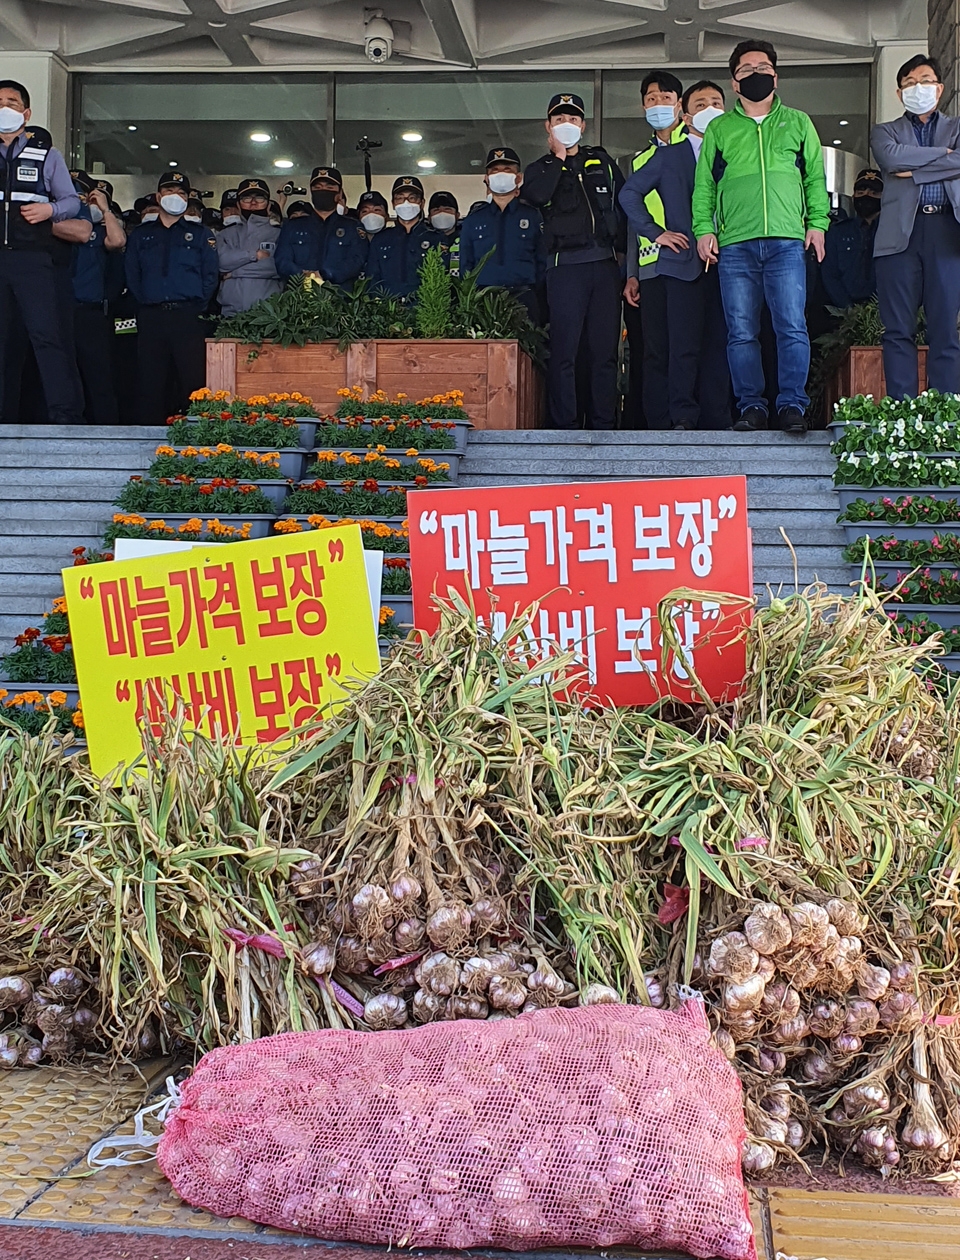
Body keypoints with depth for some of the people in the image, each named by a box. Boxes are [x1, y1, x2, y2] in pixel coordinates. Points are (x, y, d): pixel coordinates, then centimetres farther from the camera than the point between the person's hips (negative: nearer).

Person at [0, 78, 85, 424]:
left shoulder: (46, 154, 11)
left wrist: (50, 209, -10)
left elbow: (72, 201, 9)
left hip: (32, 257, -3)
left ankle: (65, 415, -14)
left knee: (47, 334, -12)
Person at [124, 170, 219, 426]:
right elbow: (132, 275, 13)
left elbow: (211, 275, 6)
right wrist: (145, 303, 2)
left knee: (192, 380, -9)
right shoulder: (140, 235, 18)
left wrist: (197, 305, -3)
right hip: (150, 317, 2)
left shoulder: (200, 234, 13)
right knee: (151, 383, -1)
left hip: (188, 316, -2)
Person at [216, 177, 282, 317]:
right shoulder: (227, 234, 17)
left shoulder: (278, 234, 9)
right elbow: (221, 260, -1)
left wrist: (235, 272, -4)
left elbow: (279, 265, -8)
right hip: (231, 312, 2)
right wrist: (254, 254, -6)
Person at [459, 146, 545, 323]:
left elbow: (542, 263, 5)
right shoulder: (473, 220, 14)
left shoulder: (533, 216, 9)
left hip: (523, 299, -1)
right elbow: (466, 266, 14)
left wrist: (537, 299, -4)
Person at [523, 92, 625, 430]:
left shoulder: (602, 161, 19)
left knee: (606, 348, 0)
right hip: (565, 265, -2)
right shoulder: (541, 169, 13)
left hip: (605, 263, 2)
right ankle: (564, 425, -5)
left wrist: (623, 247, 6)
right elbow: (535, 195, -10)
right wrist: (558, 157, -1)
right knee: (564, 349, -8)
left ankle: (605, 424, 3)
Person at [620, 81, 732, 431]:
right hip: (684, 261, -2)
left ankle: (716, 420, 4)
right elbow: (629, 193, 9)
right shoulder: (669, 155, 11)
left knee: (719, 344, 1)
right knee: (684, 345, -8)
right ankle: (683, 418, -5)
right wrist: (655, 232, 0)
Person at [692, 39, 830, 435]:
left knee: (792, 327, -10)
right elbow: (703, 184, 13)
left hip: (787, 242, -1)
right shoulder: (719, 129, 17)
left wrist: (817, 223, 3)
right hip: (734, 244, 1)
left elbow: (815, 177, 16)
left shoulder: (797, 123, 18)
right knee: (741, 332, -2)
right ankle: (751, 407, 5)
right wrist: (704, 229, 0)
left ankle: (792, 405, -7)